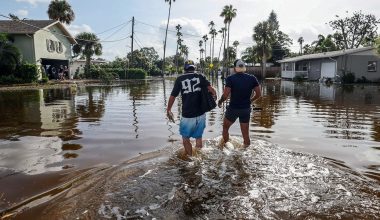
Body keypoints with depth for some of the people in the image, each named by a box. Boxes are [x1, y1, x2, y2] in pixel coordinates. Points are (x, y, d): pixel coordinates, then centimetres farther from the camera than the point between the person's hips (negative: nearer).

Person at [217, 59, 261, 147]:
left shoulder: (230, 79, -13)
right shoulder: (252, 78, -3)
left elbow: (225, 95, -18)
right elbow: (258, 94, 0)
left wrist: (220, 102, 2)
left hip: (233, 109, -2)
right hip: (246, 109, 3)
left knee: (225, 128, 21)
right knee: (246, 134, 12)